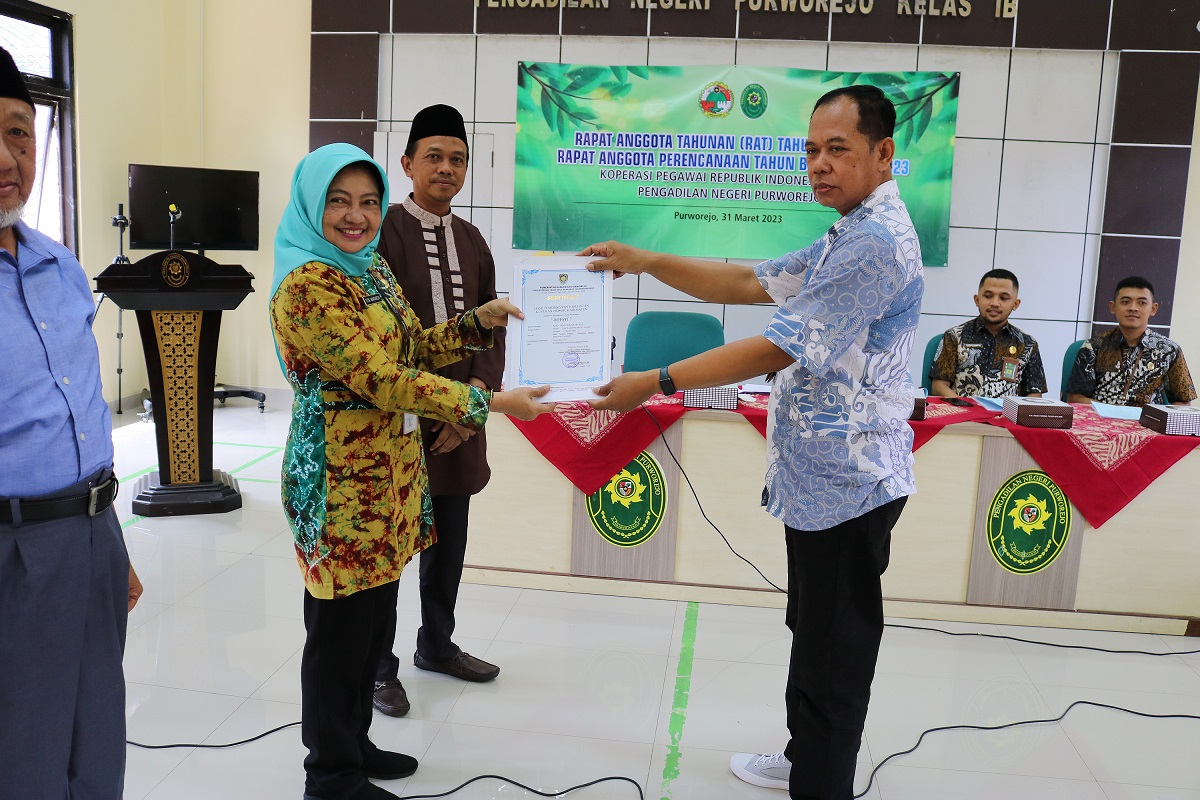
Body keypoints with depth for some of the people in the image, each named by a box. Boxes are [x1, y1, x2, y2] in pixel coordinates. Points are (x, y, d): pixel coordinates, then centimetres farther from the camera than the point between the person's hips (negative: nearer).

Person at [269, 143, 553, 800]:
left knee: (372, 620, 19)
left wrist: (479, 321, 4)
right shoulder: (306, 285, -18)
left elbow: (414, 347, 19)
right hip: (341, 481, -9)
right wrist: (492, 403, -23)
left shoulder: (373, 269, 11)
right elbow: (379, 380, -24)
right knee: (342, 629, 5)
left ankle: (353, 743, 38)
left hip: (391, 473, 9)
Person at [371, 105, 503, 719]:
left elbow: (492, 328, 9)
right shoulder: (385, 231, -9)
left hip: (459, 416, 6)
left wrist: (476, 394, -6)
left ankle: (436, 645, 37)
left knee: (449, 541, 17)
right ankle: (379, 666, 23)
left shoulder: (472, 240, 11)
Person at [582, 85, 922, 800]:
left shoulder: (876, 241, -20)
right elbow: (752, 283, 15)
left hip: (844, 481, -11)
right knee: (817, 633, 23)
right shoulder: (852, 237, 16)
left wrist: (655, 382, -17)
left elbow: (780, 349, -23)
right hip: (829, 474, 11)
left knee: (833, 649, 2)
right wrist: (646, 262, 7)